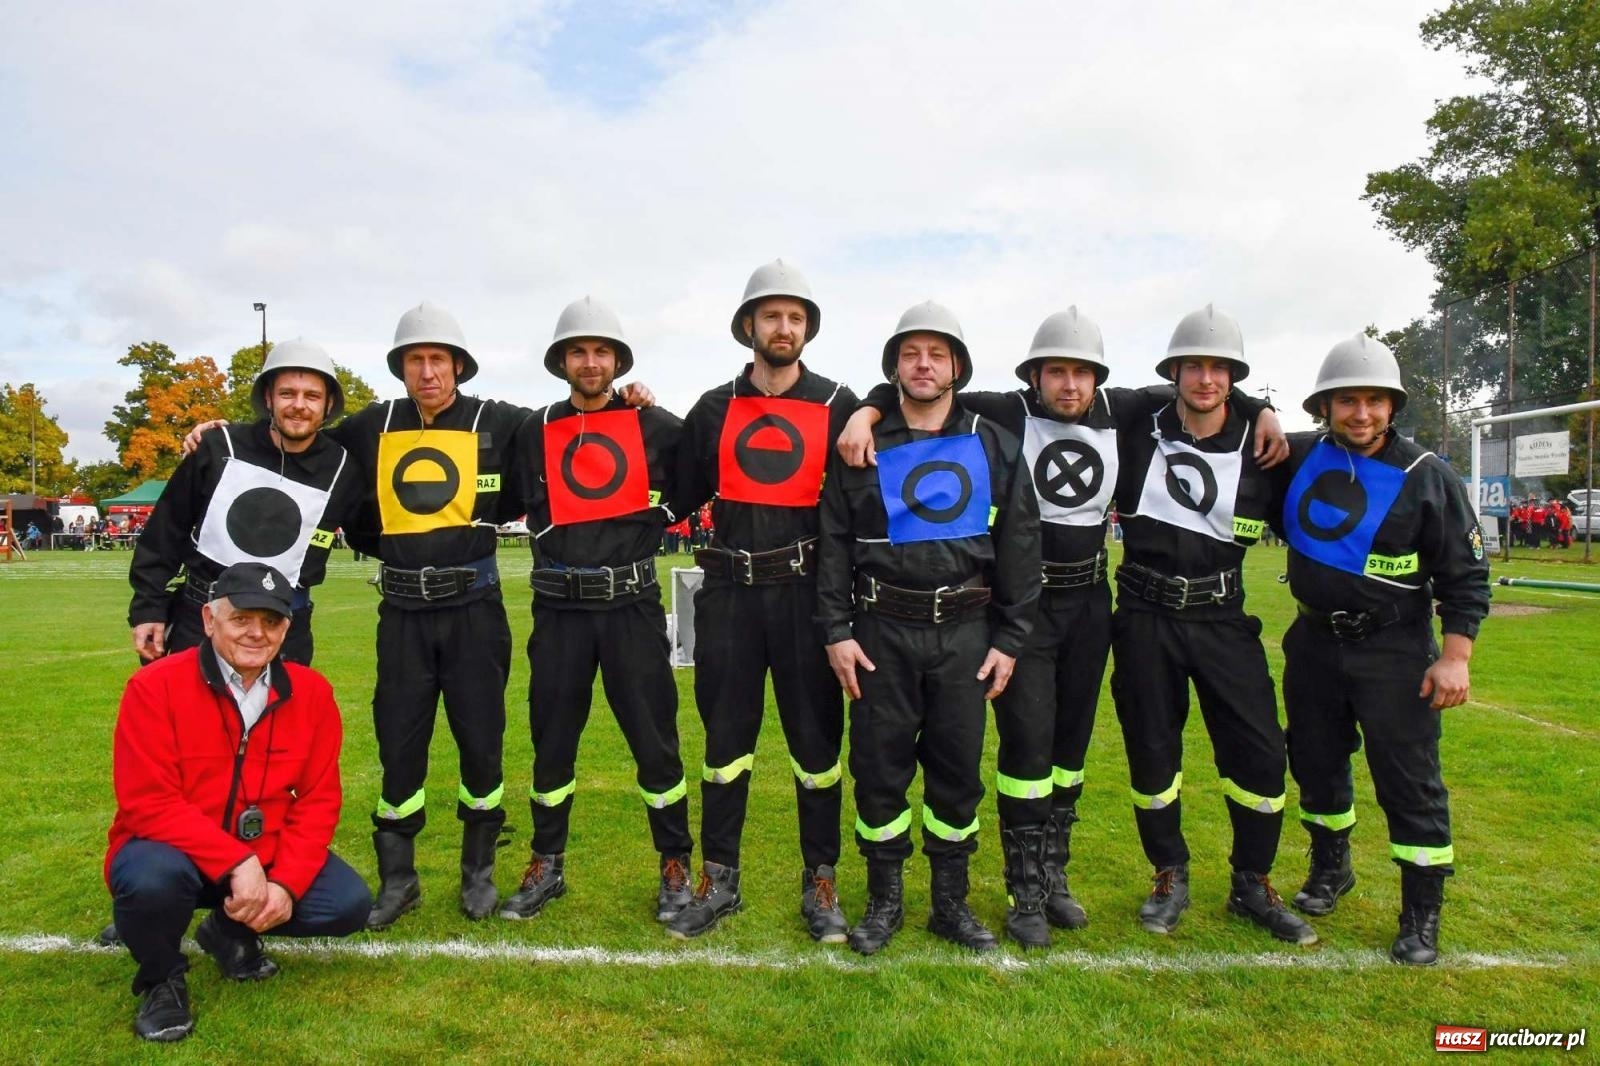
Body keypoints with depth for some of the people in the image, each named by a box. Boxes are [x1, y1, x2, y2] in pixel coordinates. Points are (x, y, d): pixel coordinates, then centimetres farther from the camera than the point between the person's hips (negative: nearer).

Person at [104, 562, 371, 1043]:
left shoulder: (311, 692, -5)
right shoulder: (154, 687, -16)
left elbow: (318, 799, -4)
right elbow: (149, 803, -21)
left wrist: (285, 882, -17)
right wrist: (236, 864, -29)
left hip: (268, 857, 3)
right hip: (173, 852, -3)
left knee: (349, 904, -14)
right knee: (153, 877, -36)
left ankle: (232, 933, 18)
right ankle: (161, 978, 0)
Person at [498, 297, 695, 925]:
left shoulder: (655, 427, 2)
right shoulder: (536, 432, 8)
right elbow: (537, 515, 13)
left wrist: (645, 528, 1)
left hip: (633, 604, -2)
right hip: (560, 608, 2)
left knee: (654, 740, 3)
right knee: (551, 742, 11)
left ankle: (676, 867, 18)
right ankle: (546, 866, 27)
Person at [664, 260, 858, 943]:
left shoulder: (838, 406, 2)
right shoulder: (715, 408, 9)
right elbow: (679, 497, 12)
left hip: (805, 590, -2)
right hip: (729, 591, 2)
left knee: (815, 738, 6)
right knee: (725, 737, 10)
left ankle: (820, 885, 21)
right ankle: (719, 882, 24)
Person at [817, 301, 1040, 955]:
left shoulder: (994, 447, 6)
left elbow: (1019, 546, 5)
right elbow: (834, 543, 3)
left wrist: (1009, 640, 0)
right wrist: (836, 631, -4)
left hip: (965, 631, 1)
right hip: (882, 631, 0)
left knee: (958, 771, 9)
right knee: (879, 768, 6)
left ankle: (951, 903, 26)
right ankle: (884, 901, 24)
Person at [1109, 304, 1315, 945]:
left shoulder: (1260, 451, 1)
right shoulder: (1135, 438, 0)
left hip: (1221, 618, 1)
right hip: (1145, 618, 0)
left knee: (1261, 753, -1)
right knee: (1152, 752, 7)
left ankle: (1252, 885, 21)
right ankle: (1170, 879, 27)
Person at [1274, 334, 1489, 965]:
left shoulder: (1426, 478, -10)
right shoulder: (1298, 459, -1)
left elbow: (1465, 576, -7)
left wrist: (1455, 655, -14)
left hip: (1394, 652, -4)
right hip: (1315, 644, 4)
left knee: (1409, 782, -1)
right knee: (1316, 764, 17)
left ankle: (1422, 914, 15)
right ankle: (1330, 869, 40)